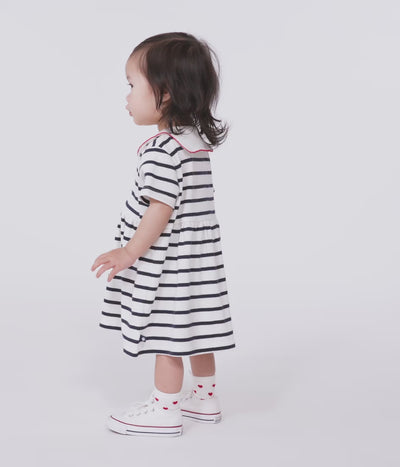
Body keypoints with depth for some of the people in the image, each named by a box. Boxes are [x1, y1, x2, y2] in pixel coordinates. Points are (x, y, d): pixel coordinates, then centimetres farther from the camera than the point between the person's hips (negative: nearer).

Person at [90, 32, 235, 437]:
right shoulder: (196, 141, 9)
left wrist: (130, 252, -17)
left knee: (167, 332, 0)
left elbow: (162, 207, -23)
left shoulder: (160, 150, -20)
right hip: (199, 255, 9)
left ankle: (164, 410, 9)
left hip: (169, 261, -9)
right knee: (193, 330, 17)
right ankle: (204, 398, 28)